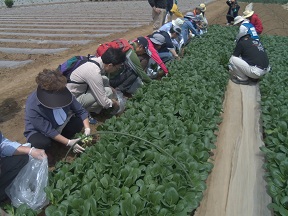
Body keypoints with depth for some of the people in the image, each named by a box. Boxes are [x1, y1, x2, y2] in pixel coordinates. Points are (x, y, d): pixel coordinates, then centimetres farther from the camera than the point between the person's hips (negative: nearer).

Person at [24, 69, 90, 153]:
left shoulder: (61, 92, -23)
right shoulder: (32, 106, -34)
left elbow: (80, 111, -15)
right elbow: (48, 130, -31)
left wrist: (87, 129, -26)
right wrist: (68, 142, -34)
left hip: (60, 125, 4)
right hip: (39, 131, -4)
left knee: (78, 123, -23)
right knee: (42, 143, -37)